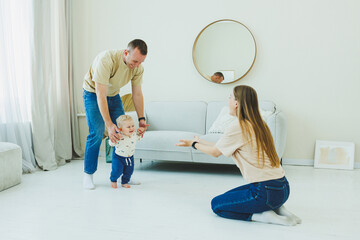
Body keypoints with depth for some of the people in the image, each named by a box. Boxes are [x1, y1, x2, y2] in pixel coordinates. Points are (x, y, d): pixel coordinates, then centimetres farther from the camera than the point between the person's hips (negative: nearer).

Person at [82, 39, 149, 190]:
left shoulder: (138, 67, -19)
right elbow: (101, 95, -37)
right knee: (97, 133, -15)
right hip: (93, 93, -5)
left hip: (113, 95, 5)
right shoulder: (106, 60, -37)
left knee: (121, 132, 0)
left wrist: (141, 119, -13)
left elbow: (137, 94, -7)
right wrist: (109, 124, -41)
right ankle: (88, 175, 0)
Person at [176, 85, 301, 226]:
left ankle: (262, 215, -5)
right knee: (229, 196, 28)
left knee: (216, 205, 8)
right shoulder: (258, 123, 11)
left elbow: (215, 152, 1)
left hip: (266, 192, -9)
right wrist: (200, 142, 29)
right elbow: (221, 146, 20)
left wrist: (194, 144, 18)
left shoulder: (237, 126, -15)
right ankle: (276, 208, 13)